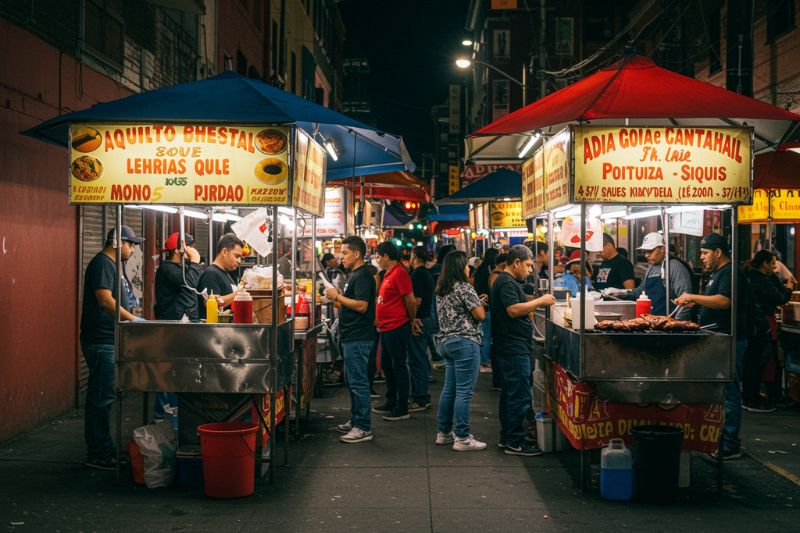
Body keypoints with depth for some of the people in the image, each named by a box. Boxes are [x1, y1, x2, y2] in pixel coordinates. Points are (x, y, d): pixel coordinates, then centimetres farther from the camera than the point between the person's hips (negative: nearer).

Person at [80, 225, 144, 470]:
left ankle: (101, 450, 20)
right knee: (101, 397, -6)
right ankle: (98, 454, -2)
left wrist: (134, 320, 18)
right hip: (101, 342, -11)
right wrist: (134, 319, -19)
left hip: (110, 341, 11)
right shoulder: (101, 263, -12)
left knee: (103, 397, 13)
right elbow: (105, 300, -22)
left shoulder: (111, 265, 19)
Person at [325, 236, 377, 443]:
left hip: (358, 338, -11)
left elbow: (361, 306, -24)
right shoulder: (355, 275, 17)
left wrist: (338, 296, -16)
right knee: (354, 381, 17)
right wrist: (338, 296, 9)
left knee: (358, 382, -8)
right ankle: (356, 421, 26)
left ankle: (363, 428, -5)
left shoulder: (362, 276, -15)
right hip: (352, 336, 11)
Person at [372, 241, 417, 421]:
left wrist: (411, 322, -7)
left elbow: (410, 300, -18)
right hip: (387, 328, 10)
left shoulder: (399, 273, -16)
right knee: (387, 366, 17)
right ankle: (391, 403, 28)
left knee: (399, 367, -3)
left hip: (397, 328, -10)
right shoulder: (388, 274, 15)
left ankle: (402, 409, 3)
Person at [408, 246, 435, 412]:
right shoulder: (428, 274, 14)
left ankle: (419, 400, -4)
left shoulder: (417, 275, -16)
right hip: (427, 318, 10)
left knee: (417, 360, -6)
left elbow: (417, 300, -22)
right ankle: (423, 396, 23)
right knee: (422, 359, 16)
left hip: (418, 321, -10)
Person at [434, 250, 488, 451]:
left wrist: (476, 302, 19)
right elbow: (480, 315, -13)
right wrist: (480, 302, 7)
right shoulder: (464, 288, -13)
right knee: (464, 392, -5)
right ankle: (462, 438, -3)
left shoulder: (441, 290, 13)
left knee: (449, 389, 14)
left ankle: (444, 433, 20)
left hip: (446, 341, 9)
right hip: (465, 342, -9)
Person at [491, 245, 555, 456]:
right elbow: (514, 310, -25)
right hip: (514, 348, -11)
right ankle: (515, 442, -5)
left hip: (511, 349, 11)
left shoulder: (508, 282, 19)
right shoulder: (506, 283, -15)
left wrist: (537, 303, 13)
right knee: (520, 396, -9)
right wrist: (539, 301, -18)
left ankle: (506, 437, 23)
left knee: (510, 393, 16)